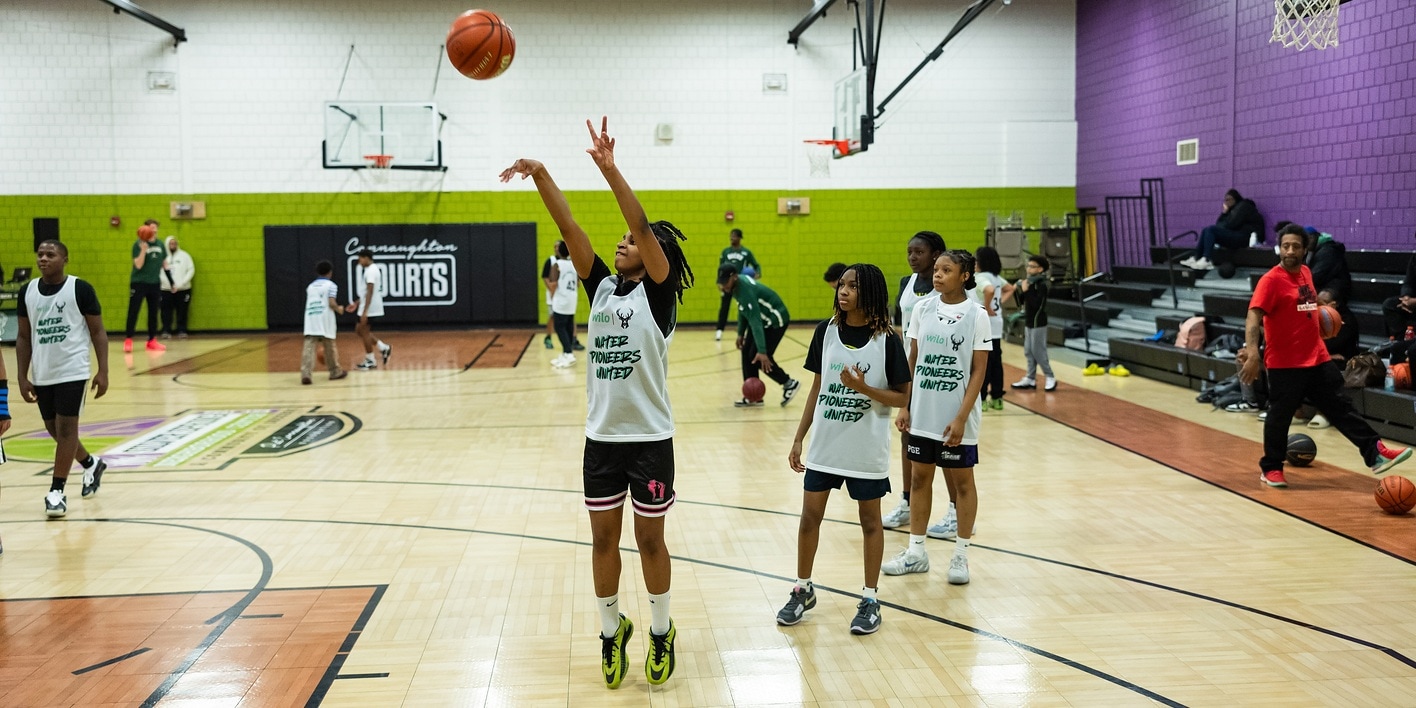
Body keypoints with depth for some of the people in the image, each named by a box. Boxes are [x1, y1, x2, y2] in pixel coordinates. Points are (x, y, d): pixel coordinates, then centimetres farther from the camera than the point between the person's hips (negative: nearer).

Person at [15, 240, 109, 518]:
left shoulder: (81, 289, -8)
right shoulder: (27, 292, 4)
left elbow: (98, 332, -4)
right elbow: (24, 337, 10)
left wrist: (103, 371, -10)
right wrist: (22, 376, 4)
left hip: (73, 371, -5)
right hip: (41, 374, 5)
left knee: (66, 429, -5)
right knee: (54, 429, 14)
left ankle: (56, 492, 1)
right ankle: (91, 464, 37)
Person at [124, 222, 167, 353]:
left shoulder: (160, 244, 6)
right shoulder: (138, 244, -10)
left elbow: (164, 263, 15)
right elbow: (138, 265, -18)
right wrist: (143, 250, -30)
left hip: (155, 283, 5)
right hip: (139, 283, -5)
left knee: (153, 312, 8)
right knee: (133, 311, -4)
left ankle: (152, 341, 15)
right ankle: (128, 340, 0)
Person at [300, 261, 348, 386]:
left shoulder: (310, 286, 19)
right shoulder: (331, 285, 2)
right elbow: (332, 303, -10)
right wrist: (339, 309, 10)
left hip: (310, 320, 3)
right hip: (325, 320, -3)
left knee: (309, 348, -7)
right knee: (329, 347, 11)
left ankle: (305, 374, -21)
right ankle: (335, 372, 24)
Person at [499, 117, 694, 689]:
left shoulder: (658, 293, -6)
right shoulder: (603, 287, 7)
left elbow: (644, 227, -21)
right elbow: (569, 229, -2)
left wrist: (609, 168, -29)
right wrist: (541, 176, -13)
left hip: (650, 438, -4)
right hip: (601, 437, 4)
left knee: (650, 539, 8)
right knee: (603, 538, 11)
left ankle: (661, 632, 26)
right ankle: (611, 630, 29)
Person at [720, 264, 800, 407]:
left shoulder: (746, 290, -32)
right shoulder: (736, 284, -4)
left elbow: (755, 321, -37)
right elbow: (743, 309, 13)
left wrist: (762, 351, -40)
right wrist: (741, 333, 13)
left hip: (775, 321, -10)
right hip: (764, 319, 10)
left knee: (758, 358, -11)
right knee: (747, 353, 3)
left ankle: (789, 383, 6)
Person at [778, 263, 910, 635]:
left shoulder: (886, 339, -10)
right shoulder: (827, 331, 0)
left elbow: (901, 396, -7)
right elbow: (817, 387, 7)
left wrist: (864, 388, -24)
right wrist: (799, 438, 7)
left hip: (866, 448, -3)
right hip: (824, 443, 4)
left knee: (870, 520, 10)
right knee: (810, 516, 9)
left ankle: (870, 599, 22)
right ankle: (803, 590, 27)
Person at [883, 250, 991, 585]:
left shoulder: (976, 315, -9)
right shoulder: (923, 308, 3)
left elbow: (979, 371, -9)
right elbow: (913, 360, 9)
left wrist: (961, 418, -15)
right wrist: (904, 406, 4)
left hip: (956, 417, -4)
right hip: (922, 412, 4)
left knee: (962, 481, 8)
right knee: (920, 477, 11)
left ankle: (961, 555, 19)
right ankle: (916, 552, 21)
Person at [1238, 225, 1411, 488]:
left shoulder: (1306, 272, 9)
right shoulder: (1270, 280, -15)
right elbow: (1253, 316, -25)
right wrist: (1251, 351, -37)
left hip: (1318, 359, 7)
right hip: (1284, 364, -7)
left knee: (1342, 408, 9)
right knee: (1279, 417, 3)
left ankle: (1375, 453, 11)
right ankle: (1270, 469, 17)